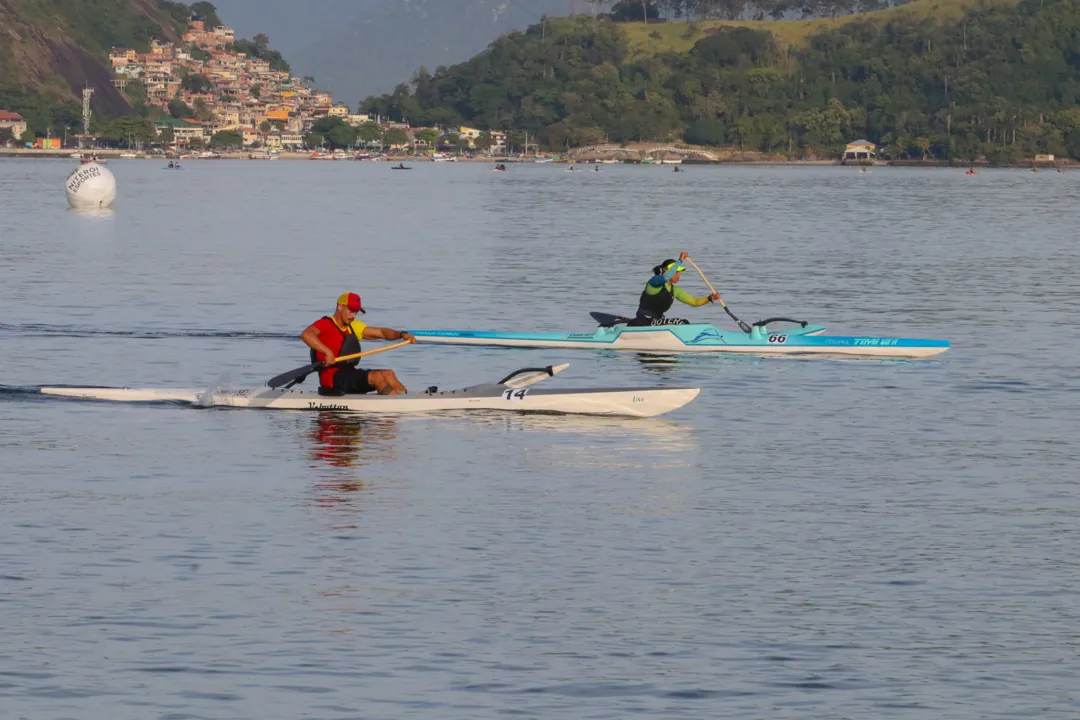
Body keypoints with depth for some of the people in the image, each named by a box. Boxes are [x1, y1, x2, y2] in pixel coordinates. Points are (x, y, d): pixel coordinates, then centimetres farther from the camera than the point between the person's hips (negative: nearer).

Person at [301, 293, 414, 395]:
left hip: (350, 373, 9)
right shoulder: (325, 324, -6)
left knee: (388, 374, -7)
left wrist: (402, 334, 0)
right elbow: (306, 335, -26)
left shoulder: (353, 327, 20)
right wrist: (327, 352, -36)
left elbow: (381, 332, 18)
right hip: (332, 377, -9)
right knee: (376, 376, -23)